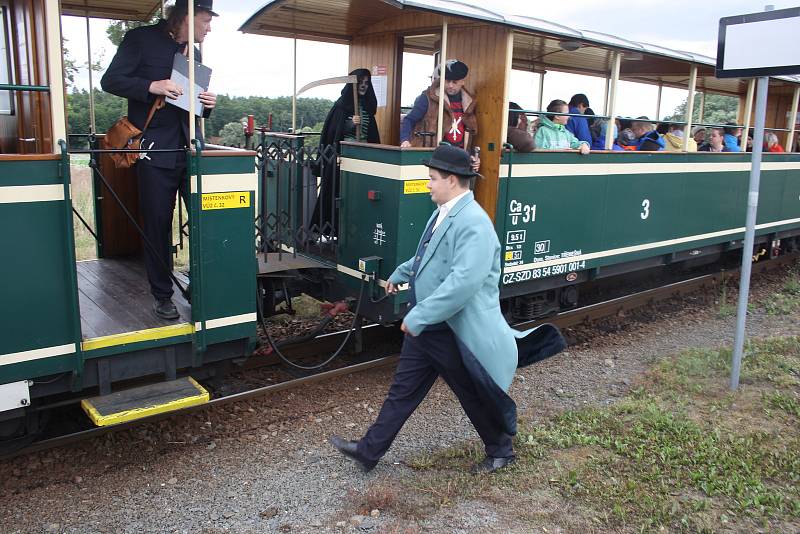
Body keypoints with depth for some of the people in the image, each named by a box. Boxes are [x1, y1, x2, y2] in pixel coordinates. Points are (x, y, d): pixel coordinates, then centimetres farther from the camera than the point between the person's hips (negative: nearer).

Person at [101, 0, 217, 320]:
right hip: (156, 150, -5)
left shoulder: (194, 52, 17)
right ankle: (162, 296, 14)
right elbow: (110, 81, -5)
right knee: (158, 225, 2)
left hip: (191, 149, 5)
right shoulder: (141, 39, 0)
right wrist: (152, 86, -20)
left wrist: (207, 104, 2)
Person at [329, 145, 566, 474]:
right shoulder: (443, 212, 5)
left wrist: (418, 317, -30)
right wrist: (400, 274, 32)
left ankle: (501, 451, 37)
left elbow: (464, 281, -34)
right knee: (403, 390, 16)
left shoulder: (474, 223, -25)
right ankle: (369, 451, 29)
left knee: (475, 397, 13)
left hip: (456, 332, -8)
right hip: (425, 327, 9)